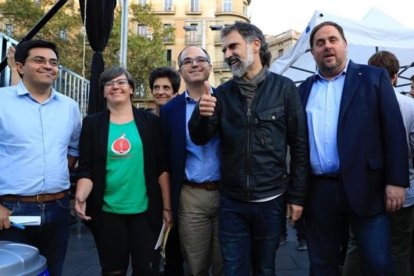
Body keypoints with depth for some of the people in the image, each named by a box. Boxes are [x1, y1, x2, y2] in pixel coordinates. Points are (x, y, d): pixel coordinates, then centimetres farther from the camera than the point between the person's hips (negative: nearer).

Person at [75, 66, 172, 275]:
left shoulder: (150, 121, 2)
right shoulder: (92, 123, 2)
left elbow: (162, 167, 1)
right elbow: (86, 169, -1)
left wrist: (167, 206, -1)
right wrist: (80, 197, -19)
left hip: (145, 210, 0)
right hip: (107, 212, 0)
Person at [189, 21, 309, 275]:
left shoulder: (284, 88, -4)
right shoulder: (223, 93, 3)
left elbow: (300, 145, -3)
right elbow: (200, 138, 1)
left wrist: (297, 196, -4)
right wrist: (202, 115, -21)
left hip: (271, 200, -1)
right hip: (232, 201, 2)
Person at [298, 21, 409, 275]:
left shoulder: (374, 78, 3)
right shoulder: (305, 88, 11)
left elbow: (394, 130, -3)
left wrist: (396, 181, -10)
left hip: (364, 188, -3)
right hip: (318, 190, 3)